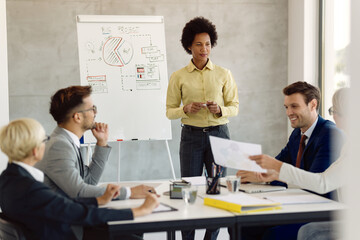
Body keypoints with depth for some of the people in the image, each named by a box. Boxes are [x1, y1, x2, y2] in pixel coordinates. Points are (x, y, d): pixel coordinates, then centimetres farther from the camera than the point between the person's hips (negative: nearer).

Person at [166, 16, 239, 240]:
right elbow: (170, 111, 4)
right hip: (191, 135, -1)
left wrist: (220, 110, -15)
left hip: (219, 133, 1)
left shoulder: (224, 74, 4)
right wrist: (186, 109, -16)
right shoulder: (178, 77, 2)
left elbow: (234, 107, 6)